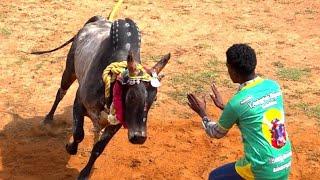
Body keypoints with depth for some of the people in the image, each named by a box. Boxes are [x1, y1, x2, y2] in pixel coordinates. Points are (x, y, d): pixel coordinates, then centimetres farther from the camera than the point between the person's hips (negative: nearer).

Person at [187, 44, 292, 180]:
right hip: (285, 166, 7)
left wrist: (202, 114, 20)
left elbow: (217, 133, 3)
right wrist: (224, 106, 25)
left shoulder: (236, 102, -17)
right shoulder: (273, 86, 1)